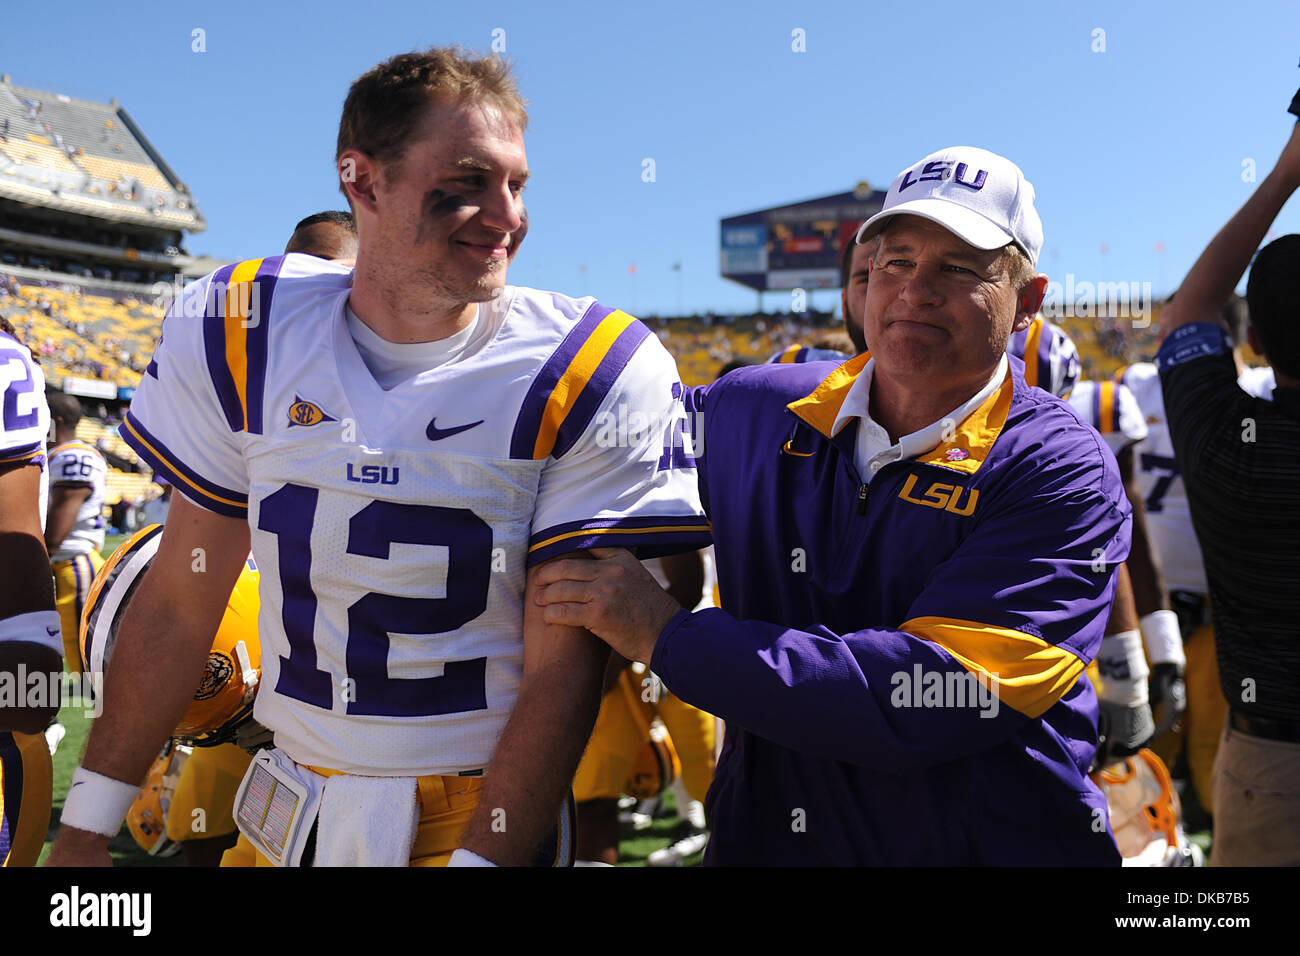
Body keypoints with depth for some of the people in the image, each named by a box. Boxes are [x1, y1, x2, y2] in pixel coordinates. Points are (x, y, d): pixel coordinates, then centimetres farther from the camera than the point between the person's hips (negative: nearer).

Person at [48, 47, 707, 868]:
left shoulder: (590, 378, -15)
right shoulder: (243, 335, -6)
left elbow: (564, 669, -15)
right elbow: (181, 604, 0)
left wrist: (483, 859, -21)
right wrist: (86, 831, 3)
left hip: (482, 821, -3)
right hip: (283, 820, 3)